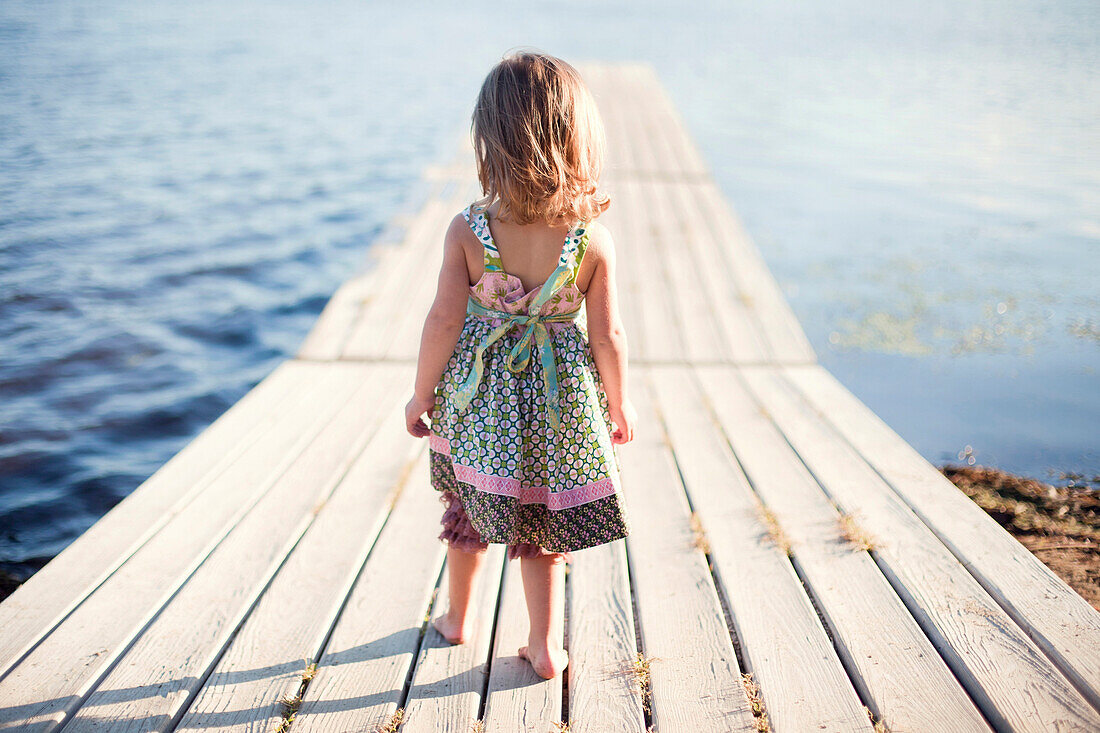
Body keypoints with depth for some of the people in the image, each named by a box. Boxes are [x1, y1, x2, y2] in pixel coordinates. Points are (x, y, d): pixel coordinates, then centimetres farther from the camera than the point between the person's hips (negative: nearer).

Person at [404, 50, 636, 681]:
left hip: (478, 395, 0)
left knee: (469, 508, 23)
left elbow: (444, 321, -11)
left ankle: (458, 619, 41)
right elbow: (608, 335, -9)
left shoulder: (468, 231, -15)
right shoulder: (594, 237, -13)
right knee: (542, 527, 16)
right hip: (559, 398, 0)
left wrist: (421, 393, 3)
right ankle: (547, 646, 23)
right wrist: (619, 404, 7)